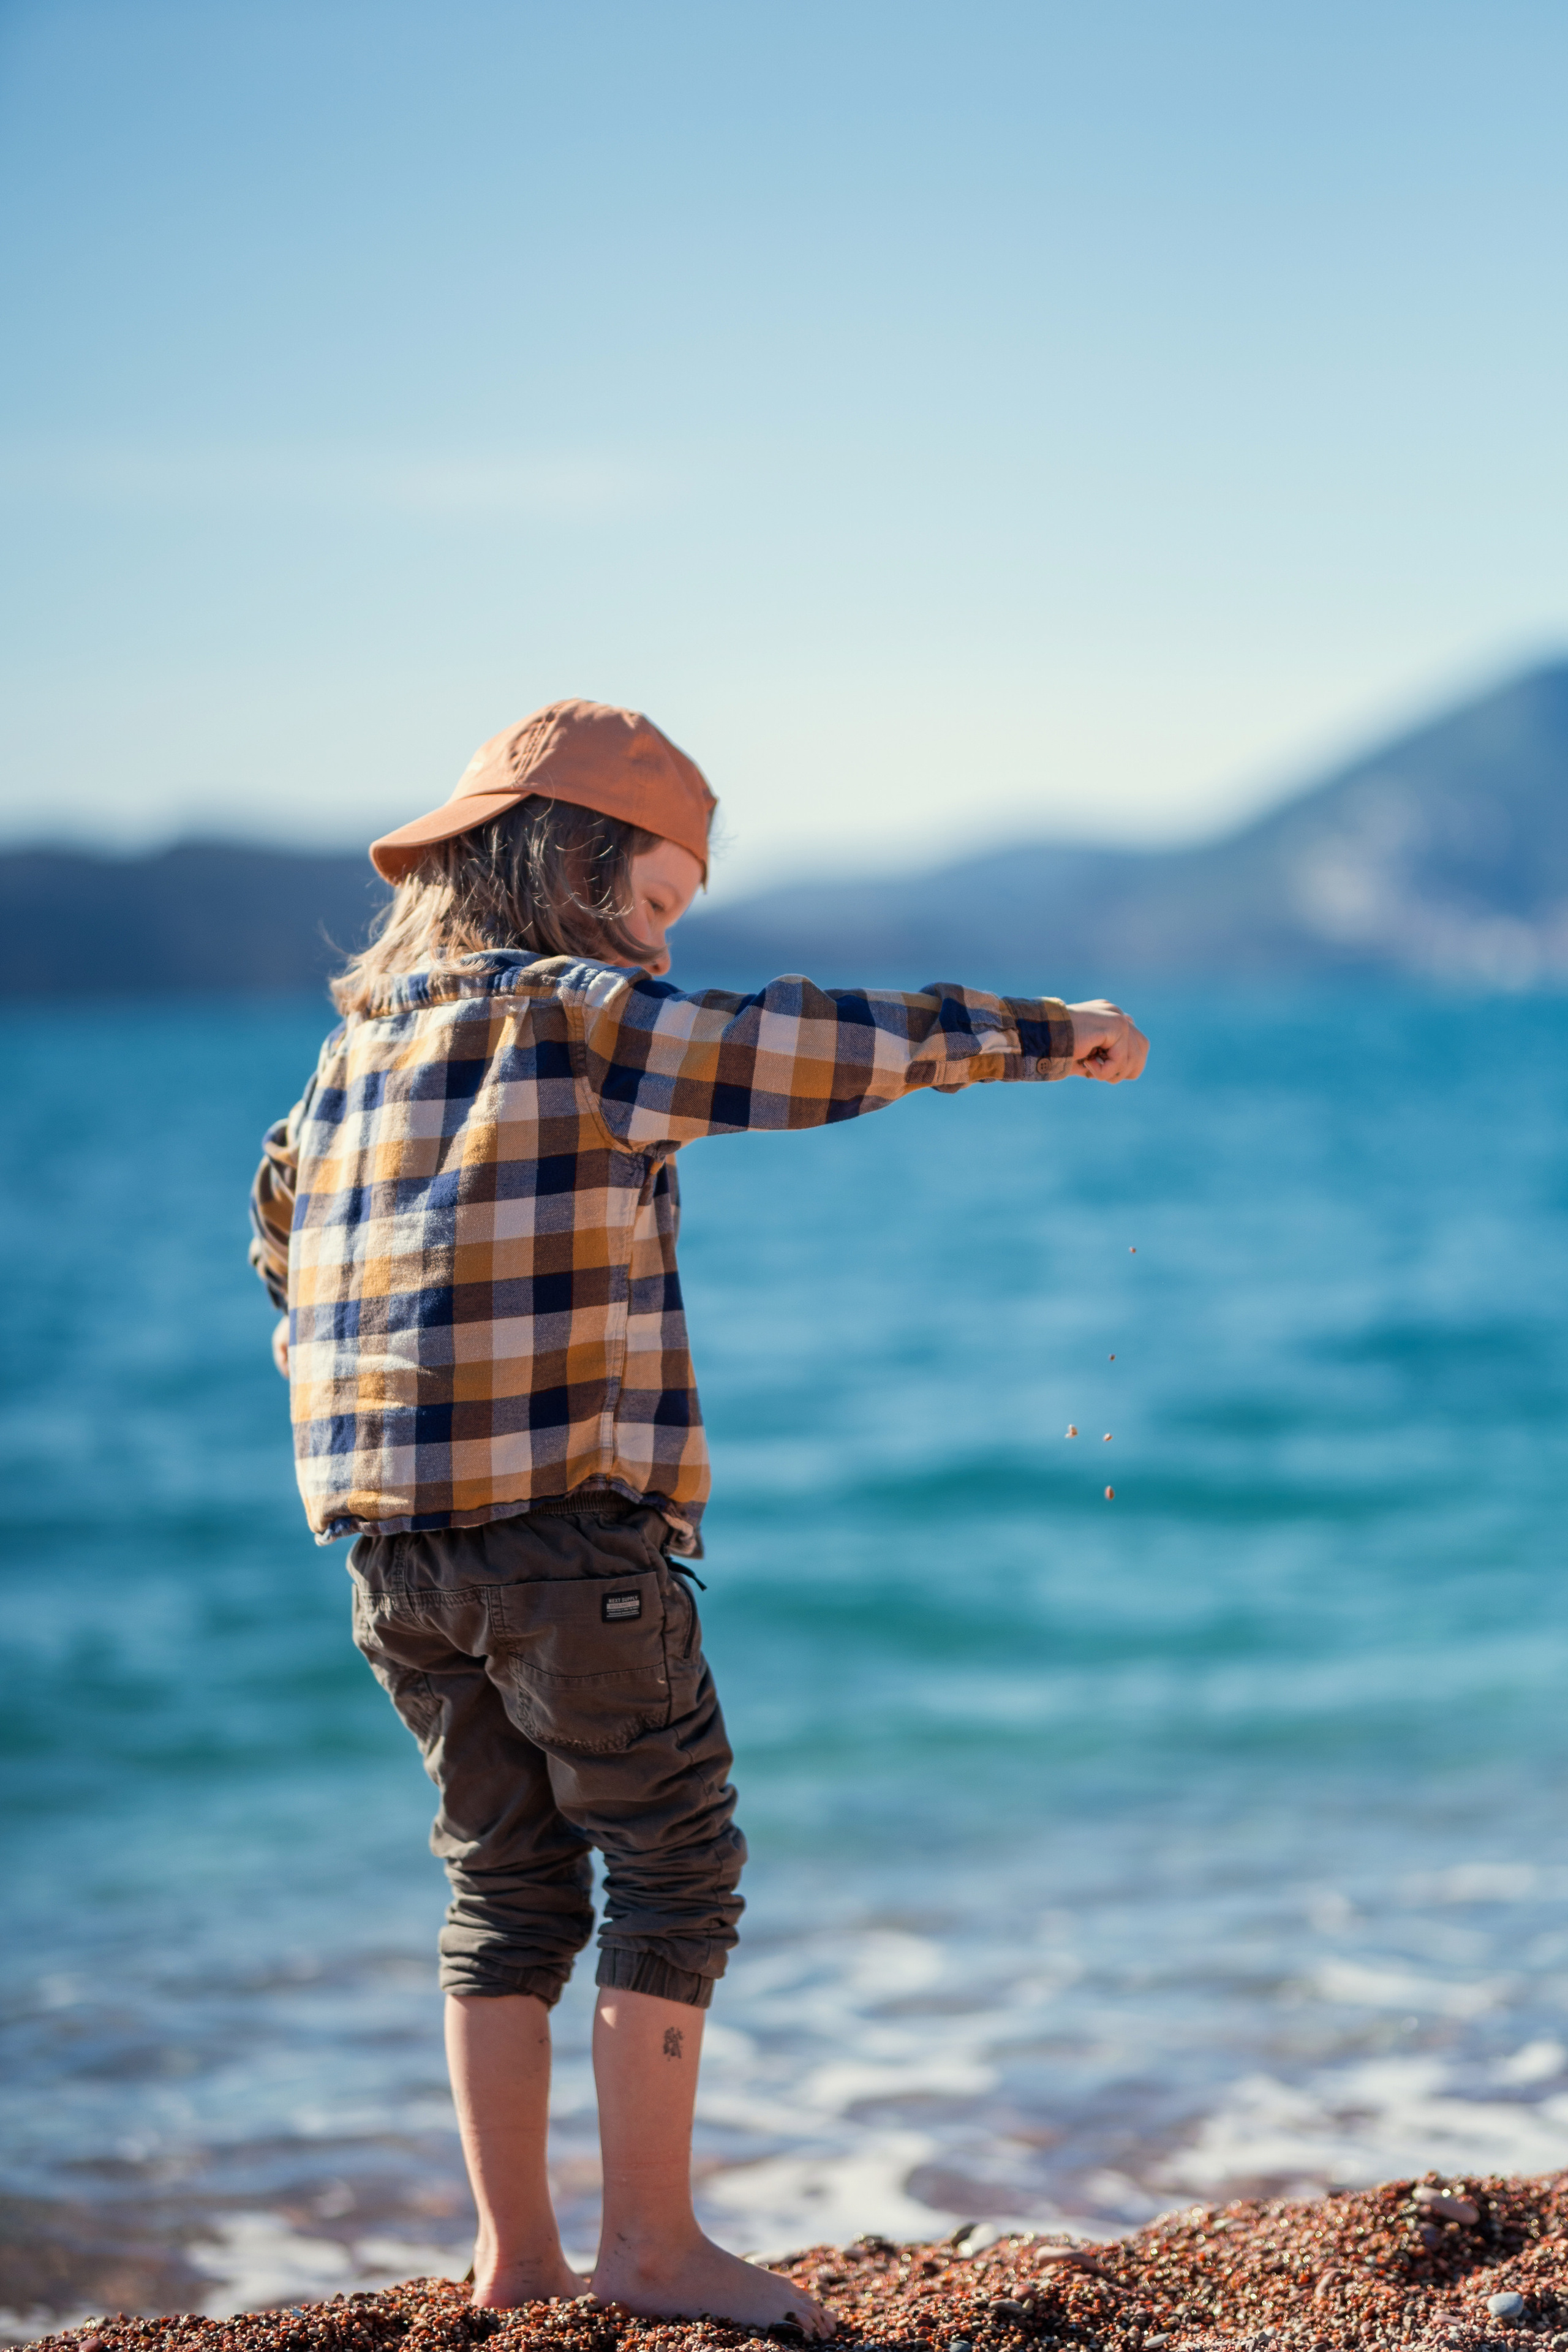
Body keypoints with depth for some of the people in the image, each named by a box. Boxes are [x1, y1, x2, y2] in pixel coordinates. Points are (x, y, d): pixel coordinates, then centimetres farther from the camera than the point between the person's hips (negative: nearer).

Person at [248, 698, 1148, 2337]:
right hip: (566, 1532, -8)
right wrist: (1043, 1034, -2)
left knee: (506, 1885, 14)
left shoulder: (354, 1048, 15)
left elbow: (286, 1241, 24)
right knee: (674, 1867, 3)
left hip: (395, 1549, 8)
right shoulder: (573, 1015, -8)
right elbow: (811, 1049, -11)